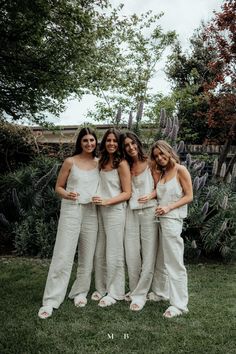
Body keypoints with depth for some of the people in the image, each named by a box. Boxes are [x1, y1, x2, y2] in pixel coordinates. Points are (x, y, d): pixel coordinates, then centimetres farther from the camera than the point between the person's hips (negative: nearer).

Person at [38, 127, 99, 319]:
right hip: (71, 211, -3)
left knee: (87, 256, 9)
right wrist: (67, 194, -19)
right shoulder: (70, 162, -1)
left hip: (91, 212, 4)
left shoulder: (100, 163, 8)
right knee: (63, 255, -5)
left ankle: (80, 292, 26)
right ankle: (51, 300, 4)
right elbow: (58, 187, 2)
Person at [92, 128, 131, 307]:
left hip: (115, 210, -6)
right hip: (101, 211, 6)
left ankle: (115, 293, 17)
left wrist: (106, 201, -19)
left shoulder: (122, 164, -8)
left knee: (114, 253, 2)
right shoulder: (102, 162, 11)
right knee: (100, 253, 12)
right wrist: (98, 201, 4)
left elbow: (127, 193, -10)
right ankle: (102, 288, 28)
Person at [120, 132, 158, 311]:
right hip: (131, 212, 4)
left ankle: (140, 294, 7)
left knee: (148, 254, -2)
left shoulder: (150, 163, 0)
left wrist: (150, 195, -19)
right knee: (131, 254, 4)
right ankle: (134, 290, 20)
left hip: (149, 211, -3)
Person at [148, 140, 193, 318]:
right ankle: (160, 292, 31)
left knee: (174, 261, -4)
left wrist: (168, 208, -16)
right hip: (158, 218, 7)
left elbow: (189, 196, -7)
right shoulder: (160, 173, 14)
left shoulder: (180, 170, -5)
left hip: (172, 219, -7)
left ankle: (180, 304, 5)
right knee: (160, 259, 15)